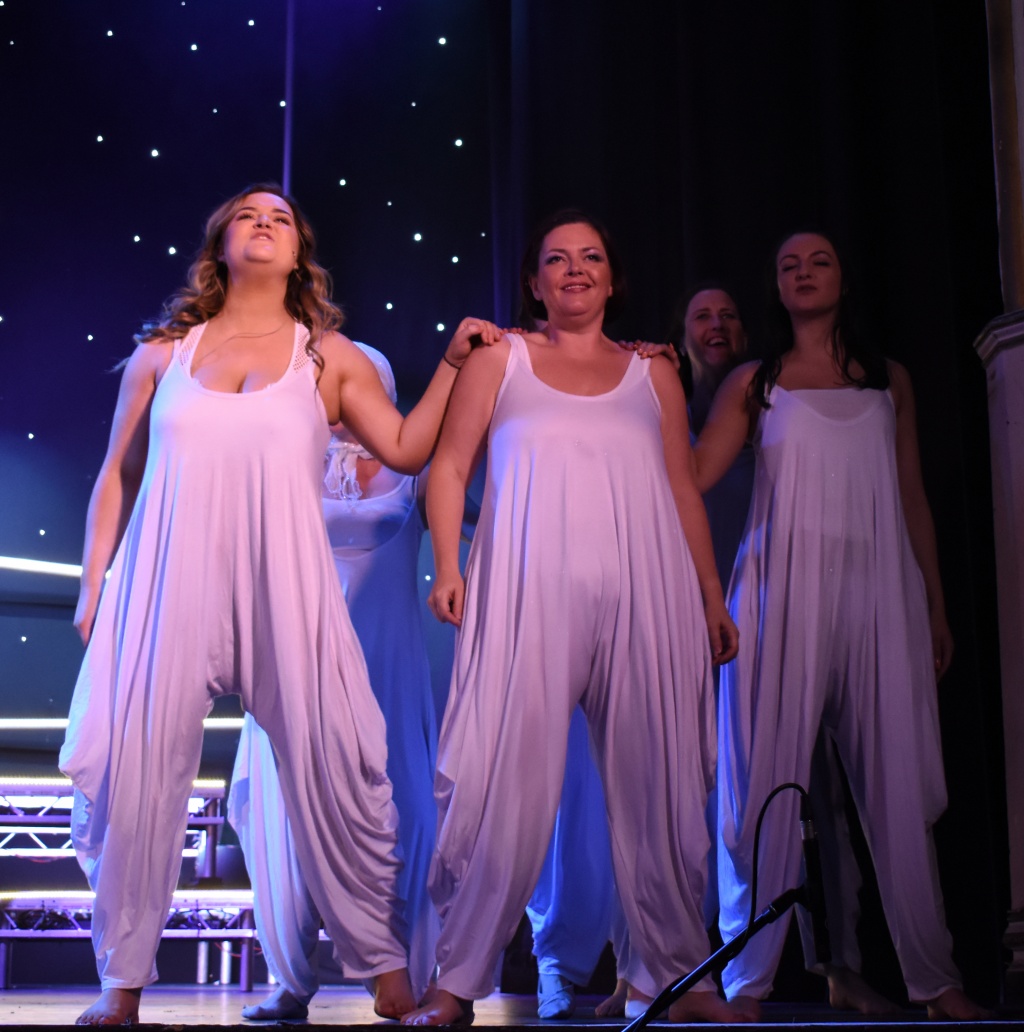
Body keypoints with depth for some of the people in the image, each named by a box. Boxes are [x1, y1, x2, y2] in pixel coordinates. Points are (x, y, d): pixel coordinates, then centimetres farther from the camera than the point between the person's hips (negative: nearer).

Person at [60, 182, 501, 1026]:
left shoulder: (330, 357, 14)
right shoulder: (163, 353, 15)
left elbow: (405, 448, 10)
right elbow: (117, 476, 16)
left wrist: (452, 362, 9)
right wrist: (93, 586, 10)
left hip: (284, 591, -1)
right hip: (166, 588, 1)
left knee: (335, 773, -5)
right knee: (133, 773, -1)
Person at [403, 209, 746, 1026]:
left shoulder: (653, 373, 19)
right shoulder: (500, 359, 15)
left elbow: (684, 490, 18)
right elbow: (449, 466, 9)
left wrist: (713, 597, 12)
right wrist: (448, 566, -5)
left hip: (642, 597, 2)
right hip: (527, 595, -2)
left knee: (655, 783, 3)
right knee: (505, 781, -7)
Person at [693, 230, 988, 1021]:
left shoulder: (890, 380, 17)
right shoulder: (752, 383, 12)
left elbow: (912, 497, 15)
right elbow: (693, 474, -1)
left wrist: (936, 606, 11)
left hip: (878, 588, 2)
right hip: (784, 589, -1)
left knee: (898, 781, 0)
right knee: (770, 777, -4)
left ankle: (935, 977, 9)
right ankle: (750, 978, 2)